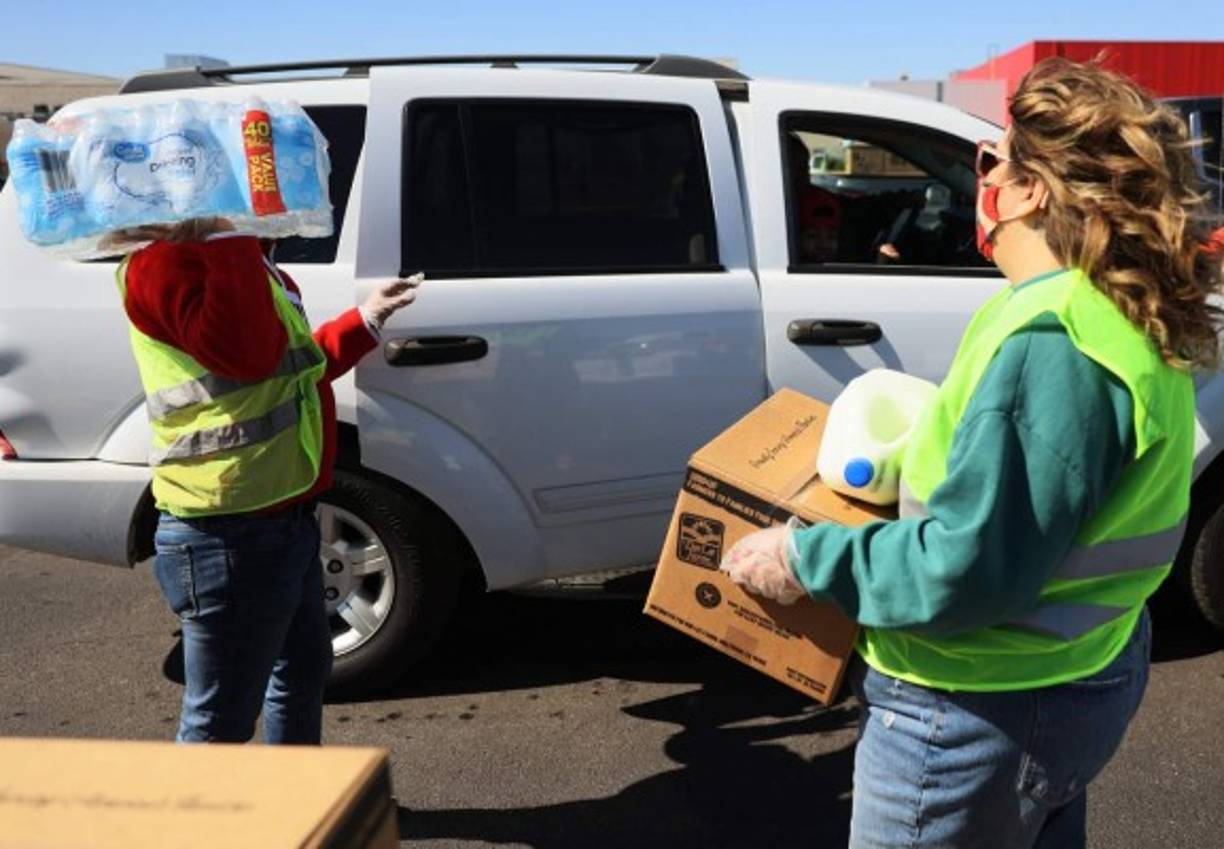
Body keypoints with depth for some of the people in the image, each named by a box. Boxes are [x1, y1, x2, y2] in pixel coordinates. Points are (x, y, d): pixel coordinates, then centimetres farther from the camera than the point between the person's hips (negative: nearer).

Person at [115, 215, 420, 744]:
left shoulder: (230, 258, 16)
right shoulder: (162, 260, -16)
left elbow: (291, 366, 27)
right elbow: (245, 352, -34)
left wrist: (366, 319, 27)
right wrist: (230, 237, -28)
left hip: (280, 517, 11)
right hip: (230, 536, -11)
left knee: (303, 671, 26)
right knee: (221, 722, 0)